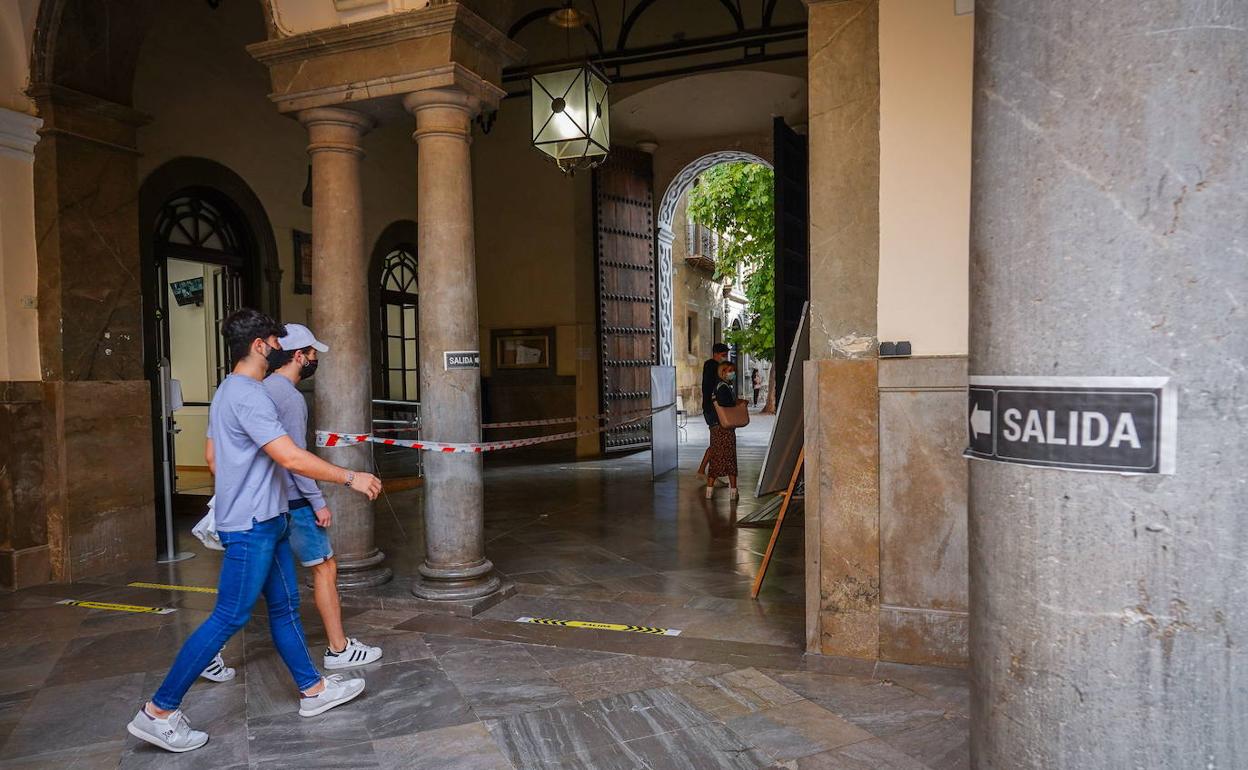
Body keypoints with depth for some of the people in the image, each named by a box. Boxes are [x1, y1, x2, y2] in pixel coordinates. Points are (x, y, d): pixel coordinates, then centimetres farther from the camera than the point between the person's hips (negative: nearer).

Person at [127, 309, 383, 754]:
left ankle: (312, 689, 25)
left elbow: (212, 457, 20)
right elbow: (291, 458, -26)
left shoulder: (227, 392, 13)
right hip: (252, 527, -10)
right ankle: (159, 712, 9)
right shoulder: (249, 396, -20)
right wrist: (350, 478, -19)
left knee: (284, 606, 14)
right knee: (229, 618, -2)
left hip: (264, 522, 10)